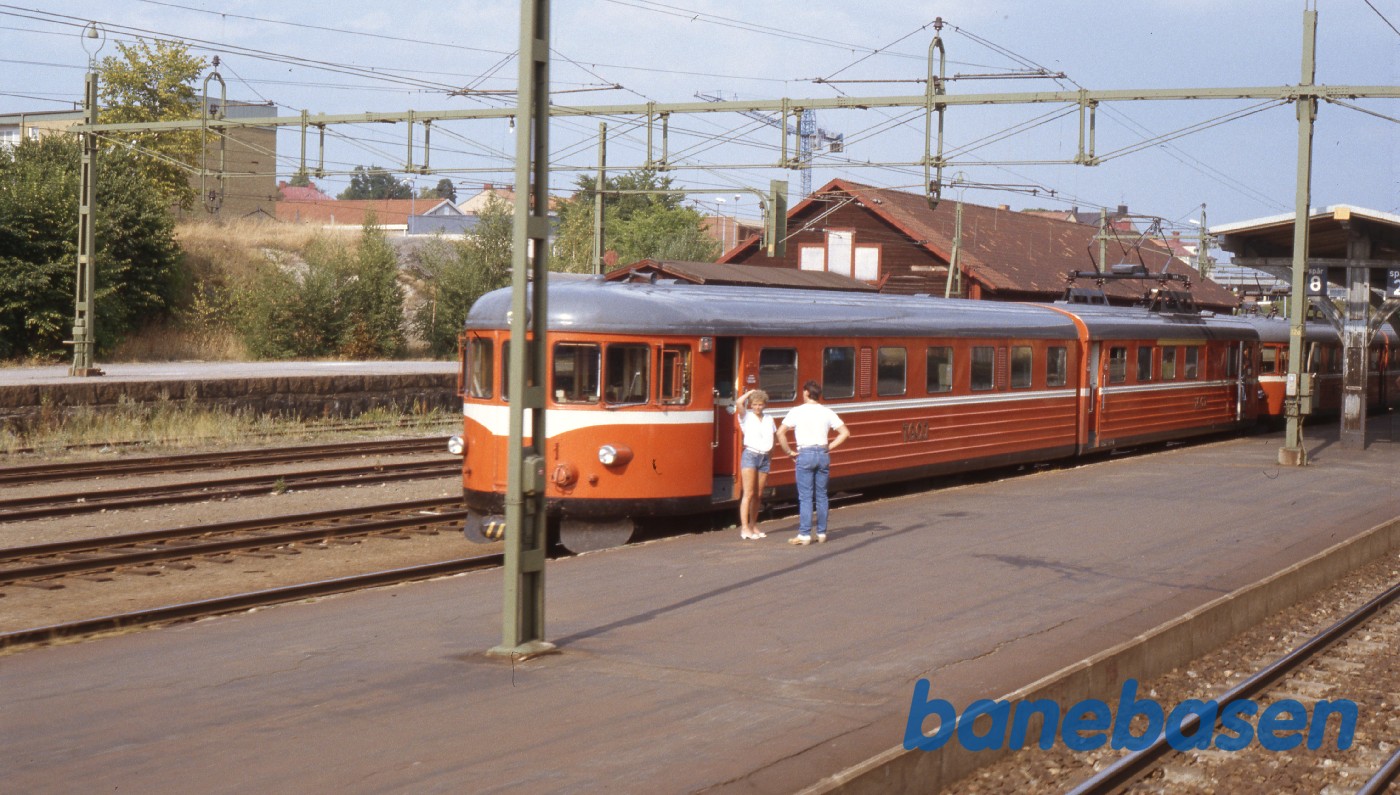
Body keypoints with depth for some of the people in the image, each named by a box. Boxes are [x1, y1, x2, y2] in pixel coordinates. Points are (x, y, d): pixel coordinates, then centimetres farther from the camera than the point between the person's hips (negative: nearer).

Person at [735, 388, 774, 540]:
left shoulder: (769, 420, 13)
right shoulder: (747, 417, 0)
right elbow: (738, 402, -18)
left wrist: (770, 458, 14)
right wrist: (750, 392, -4)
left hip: (764, 457, 5)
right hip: (750, 455, -5)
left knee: (758, 495, 7)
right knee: (748, 494, -10)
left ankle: (753, 526, 16)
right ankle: (744, 528, -12)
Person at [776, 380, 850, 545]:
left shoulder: (797, 412, -3)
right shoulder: (827, 412, 6)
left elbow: (780, 433, -11)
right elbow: (845, 433, 3)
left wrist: (789, 451, -2)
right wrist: (830, 447, 7)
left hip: (805, 454, -3)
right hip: (823, 454, 3)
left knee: (805, 497, -2)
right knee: (821, 496, 11)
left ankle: (804, 535, -5)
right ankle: (821, 533, 14)